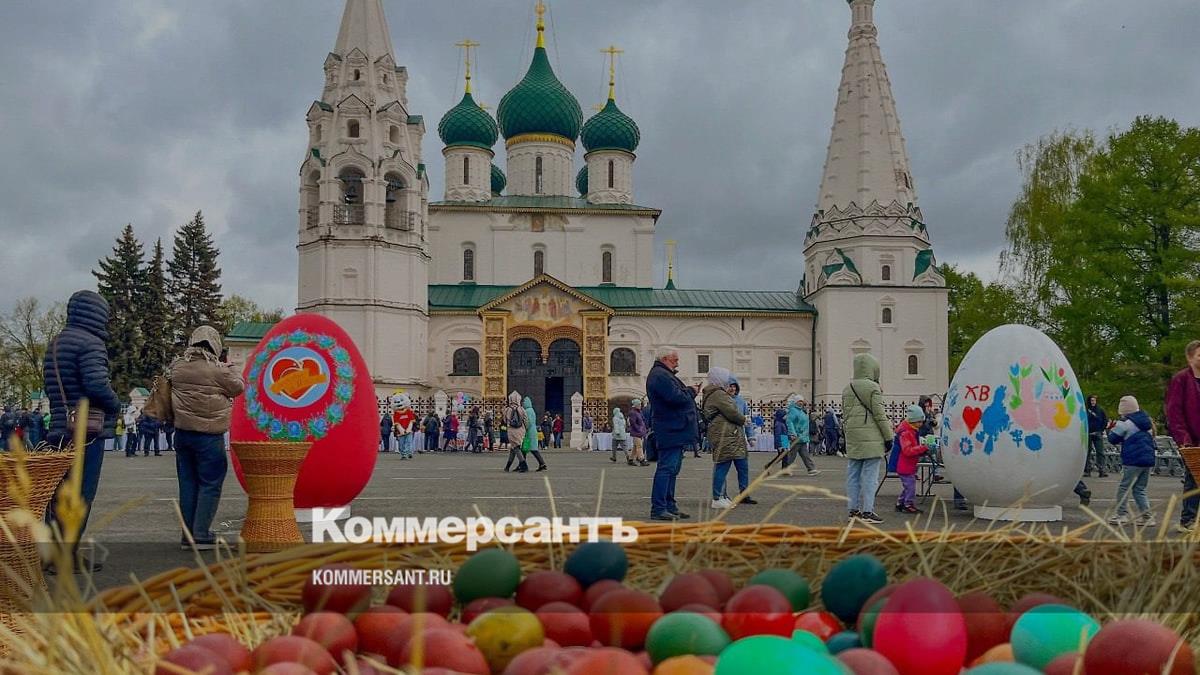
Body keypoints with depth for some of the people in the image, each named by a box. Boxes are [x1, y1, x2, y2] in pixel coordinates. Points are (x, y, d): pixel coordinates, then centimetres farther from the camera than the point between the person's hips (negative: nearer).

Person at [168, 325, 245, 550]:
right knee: (210, 484, 2)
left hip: (182, 433, 5)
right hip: (209, 436, -5)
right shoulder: (218, 370, -13)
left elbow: (171, 394, 14)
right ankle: (201, 535, -3)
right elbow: (238, 388, 1)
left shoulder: (176, 367, 3)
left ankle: (187, 534, 15)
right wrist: (231, 370, 17)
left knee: (187, 483, 12)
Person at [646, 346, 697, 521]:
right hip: (670, 432, -11)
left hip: (674, 430, 11)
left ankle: (670, 506, 20)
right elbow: (676, 398, -23)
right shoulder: (660, 376, -14)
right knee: (667, 468, -11)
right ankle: (658, 509, -10)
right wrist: (691, 392, -7)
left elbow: (678, 397, 22)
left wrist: (688, 392, 5)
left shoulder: (664, 375, 22)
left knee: (672, 469, 14)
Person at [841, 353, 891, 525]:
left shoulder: (847, 389, 14)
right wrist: (888, 436, -3)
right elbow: (879, 415, -9)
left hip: (852, 439, 7)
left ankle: (854, 510, 14)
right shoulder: (873, 388, -8)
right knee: (870, 475, -4)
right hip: (871, 438, -7)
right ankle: (867, 511, -5)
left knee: (853, 475, 10)